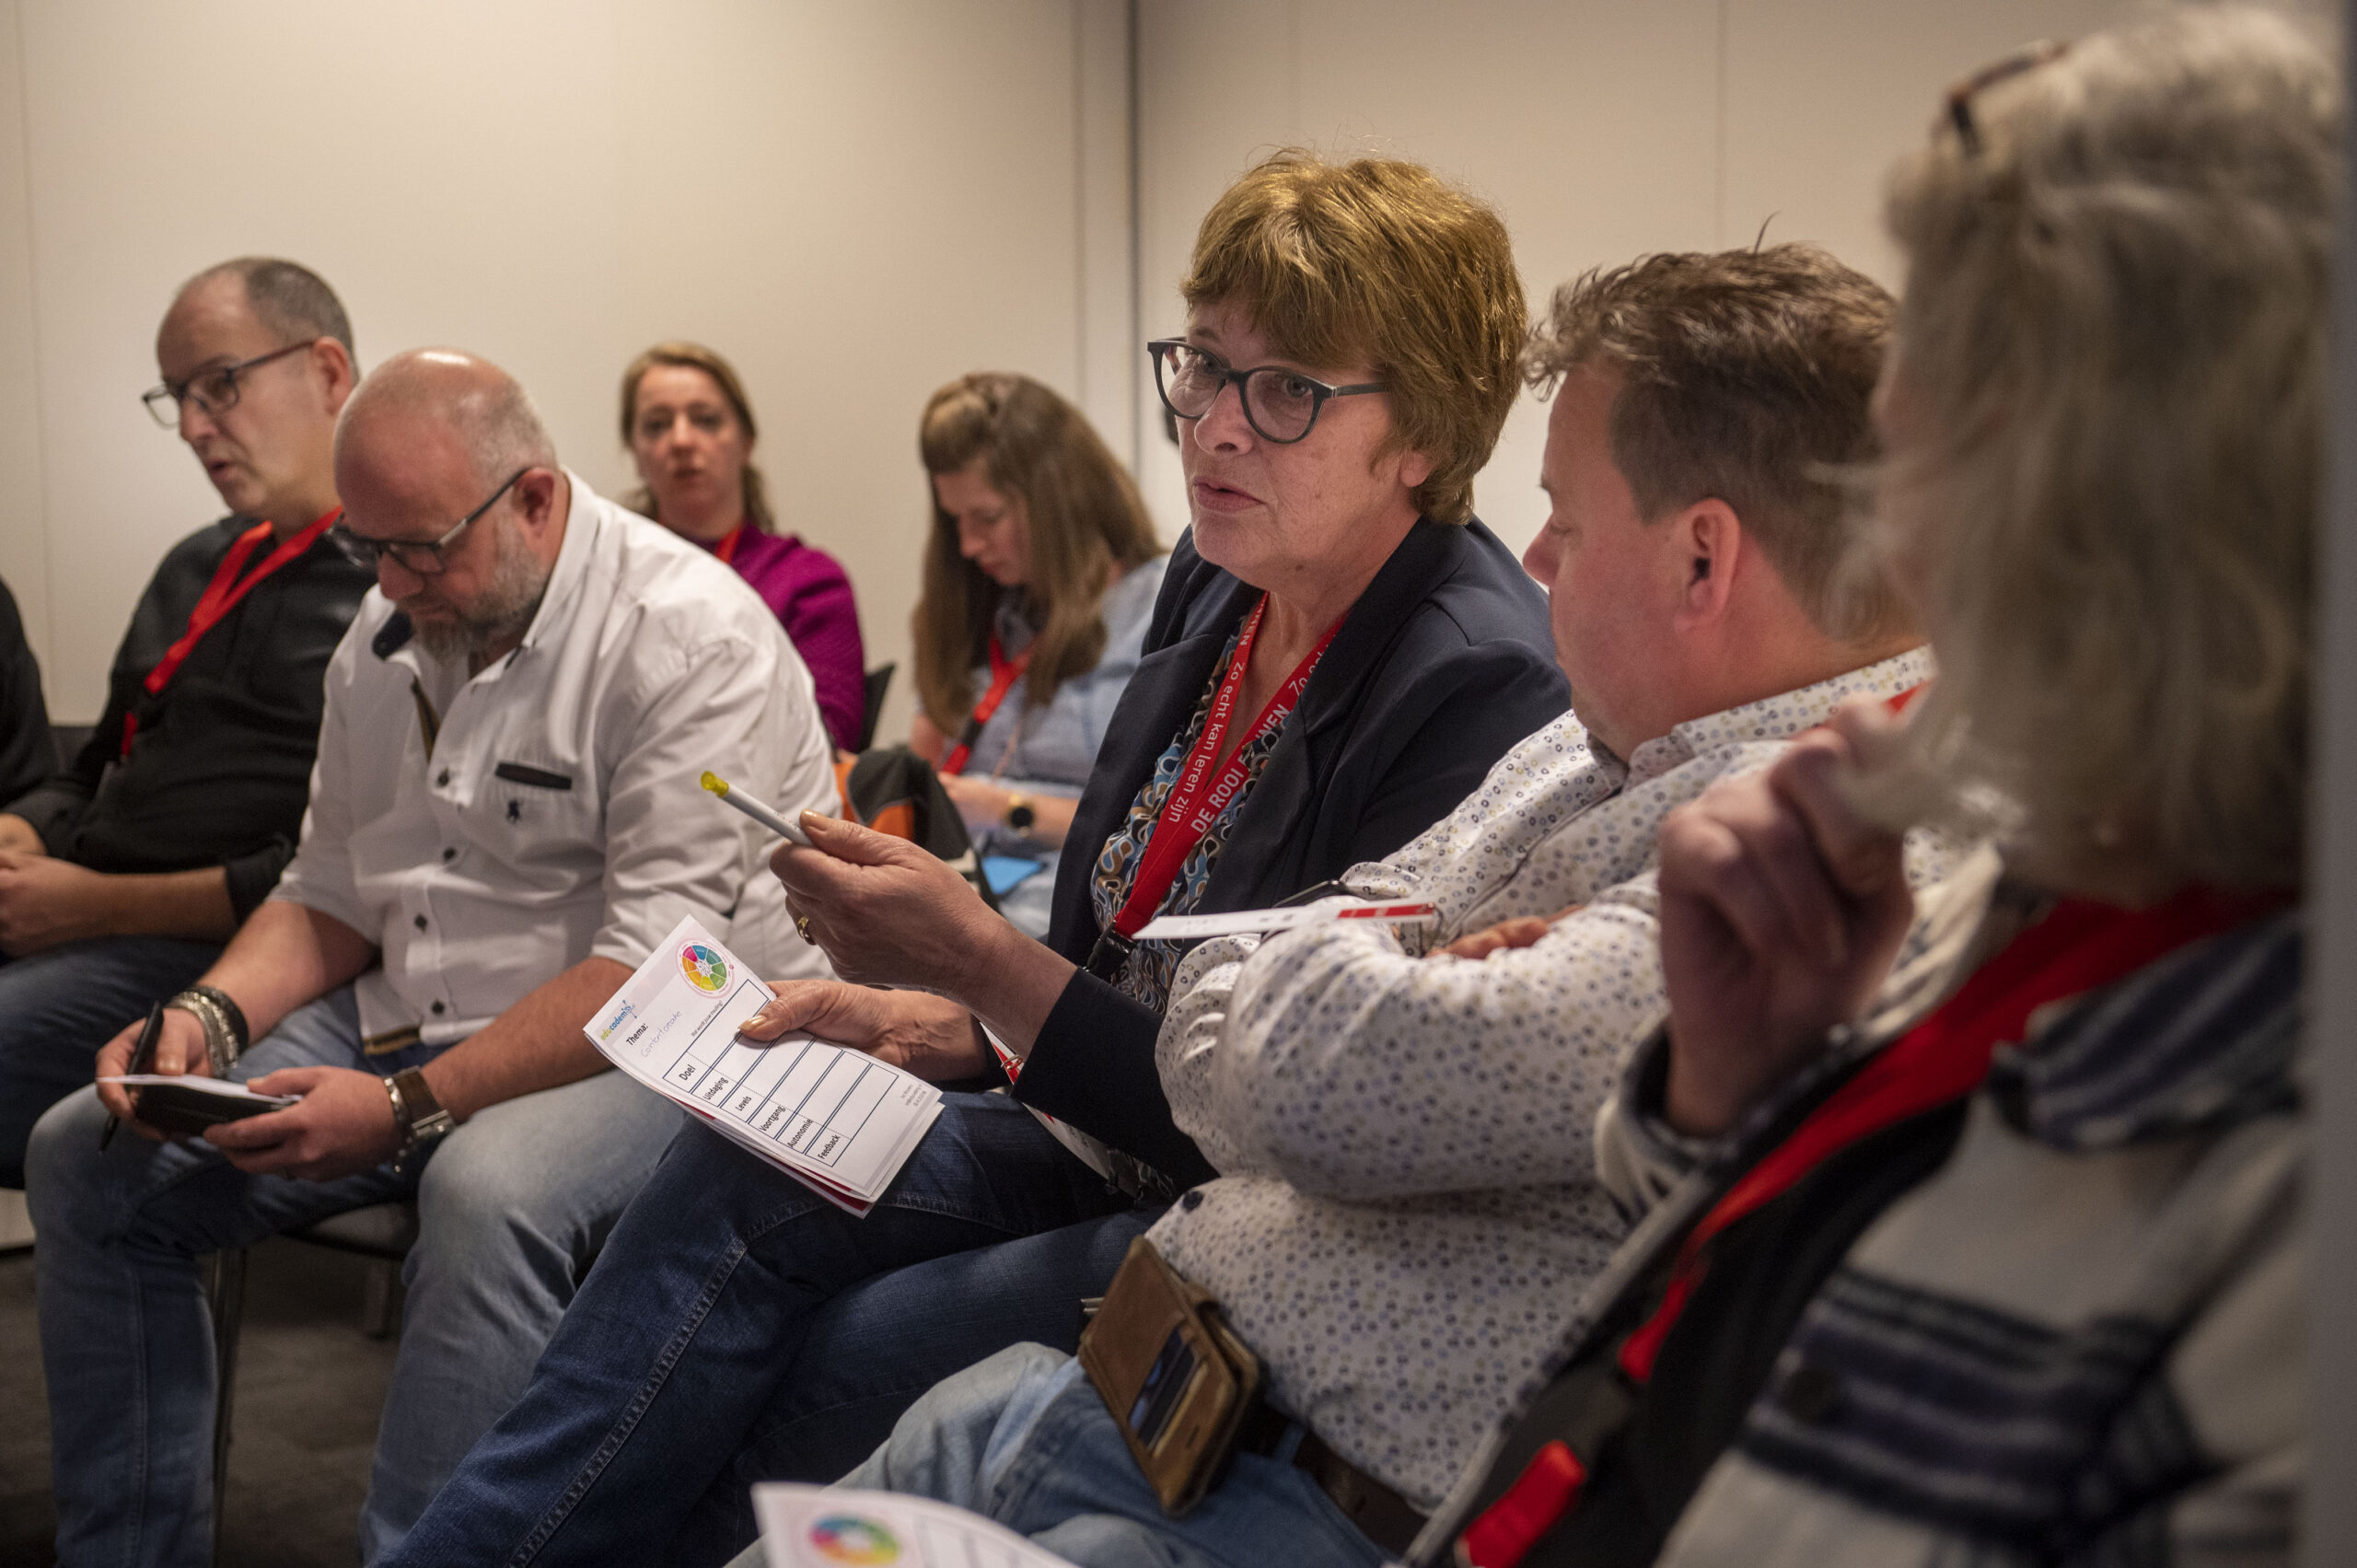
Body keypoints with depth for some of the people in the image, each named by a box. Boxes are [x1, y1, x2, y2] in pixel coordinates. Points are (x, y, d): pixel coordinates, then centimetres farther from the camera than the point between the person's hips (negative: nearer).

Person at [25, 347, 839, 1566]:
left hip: (643, 1055, -7)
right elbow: (329, 896, 17)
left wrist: (412, 1109, -28)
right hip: (400, 1029, 8)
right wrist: (209, 1016, -4)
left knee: (486, 1193, -39)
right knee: (85, 1157, -3)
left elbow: (656, 972, -23)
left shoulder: (691, 641, -17)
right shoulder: (390, 628, 9)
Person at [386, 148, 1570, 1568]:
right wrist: (938, 1022, -2)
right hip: (1100, 1135, 8)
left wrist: (979, 958, -25)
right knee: (745, 1165, -11)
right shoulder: (1218, 582, 4)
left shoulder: (1486, 690, -23)